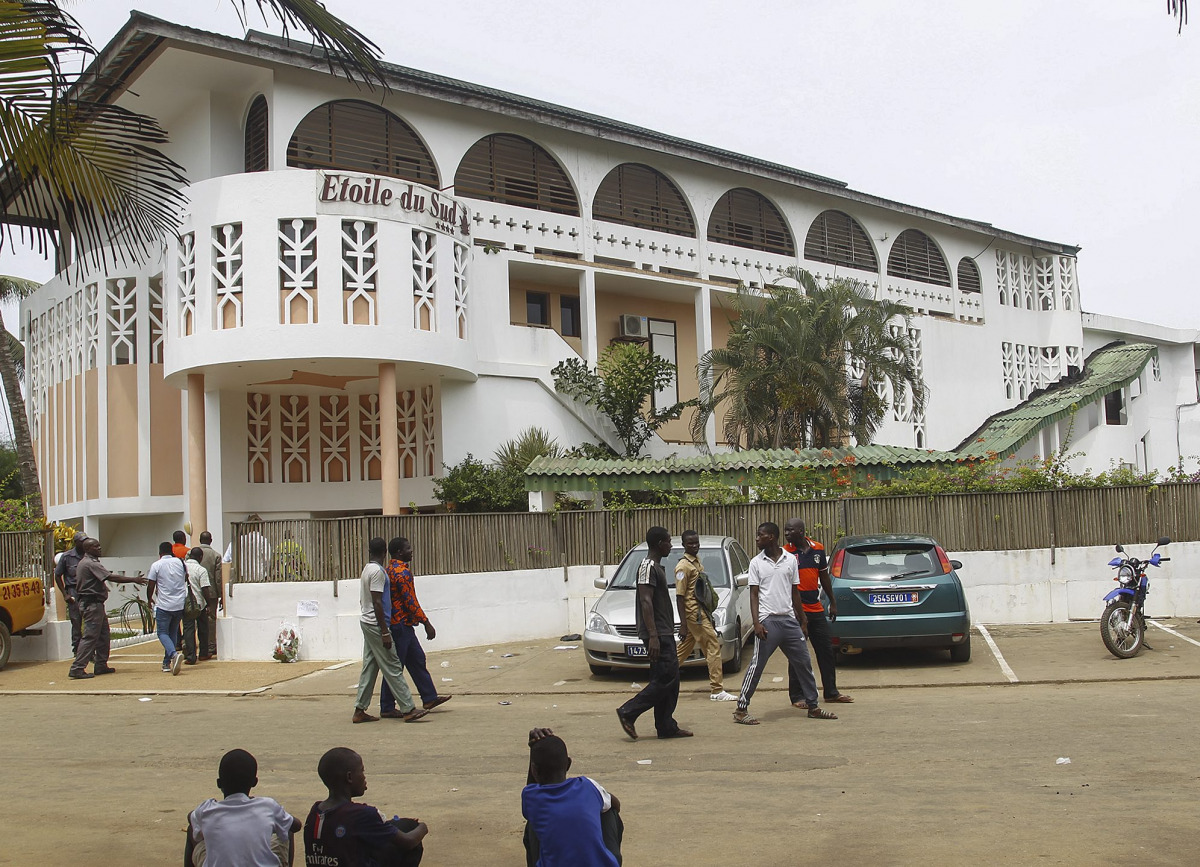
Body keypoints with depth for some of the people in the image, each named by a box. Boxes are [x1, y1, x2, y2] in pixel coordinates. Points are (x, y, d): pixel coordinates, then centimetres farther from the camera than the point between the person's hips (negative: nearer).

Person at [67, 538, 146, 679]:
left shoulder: (84, 562, 17)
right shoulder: (91, 564, -16)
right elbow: (111, 577, -25)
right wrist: (134, 580, -22)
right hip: (92, 604, -11)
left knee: (103, 634, 15)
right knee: (90, 636, -10)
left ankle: (101, 665, 20)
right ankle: (77, 669, -10)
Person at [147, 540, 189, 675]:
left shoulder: (156, 565, -6)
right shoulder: (180, 562, 5)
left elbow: (151, 585, -3)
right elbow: (187, 579, 16)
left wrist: (150, 598, 15)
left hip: (164, 605, -4)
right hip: (180, 604, 4)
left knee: (162, 633, 3)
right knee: (173, 632, 15)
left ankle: (174, 654, -23)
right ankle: (167, 663, 16)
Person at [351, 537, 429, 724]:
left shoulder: (367, 569, 13)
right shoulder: (377, 571, -16)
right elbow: (377, 602, -20)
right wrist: (385, 632, -20)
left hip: (367, 622, 10)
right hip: (375, 624, -10)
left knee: (369, 667, 11)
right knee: (392, 668, -7)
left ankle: (360, 710, 12)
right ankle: (408, 709, -6)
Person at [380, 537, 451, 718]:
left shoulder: (392, 569, 14)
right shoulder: (401, 572, -18)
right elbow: (410, 601, -21)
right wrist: (427, 623, -17)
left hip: (403, 625, 10)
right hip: (401, 625, -10)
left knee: (417, 660, 14)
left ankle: (429, 698, 21)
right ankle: (387, 708, 4)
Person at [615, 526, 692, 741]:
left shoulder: (657, 567, 19)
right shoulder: (648, 567, -13)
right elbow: (645, 602, -21)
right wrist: (653, 636, -26)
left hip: (664, 633, 10)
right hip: (657, 634, -10)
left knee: (669, 680, 8)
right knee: (665, 678, -11)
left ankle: (666, 727, 11)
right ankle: (628, 712, -5)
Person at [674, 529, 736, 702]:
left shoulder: (697, 562, 16)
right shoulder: (683, 566, -13)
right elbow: (679, 596, -16)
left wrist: (709, 616, 24)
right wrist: (683, 625, -20)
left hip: (701, 612, 9)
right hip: (694, 613, -9)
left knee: (683, 650, 14)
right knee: (713, 647, -8)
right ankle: (717, 690, -6)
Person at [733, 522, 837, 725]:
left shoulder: (790, 560, 7)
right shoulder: (756, 563, 2)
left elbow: (795, 592, 13)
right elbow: (754, 595, -1)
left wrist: (803, 621, 12)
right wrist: (756, 623, -11)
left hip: (789, 619, 3)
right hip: (768, 621, -3)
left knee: (804, 664, 7)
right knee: (756, 666, -5)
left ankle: (813, 706, 19)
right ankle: (741, 710, 1)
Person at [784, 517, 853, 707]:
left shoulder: (818, 549, 5)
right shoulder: (785, 552, -9)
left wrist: (833, 603, 18)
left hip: (816, 608, 5)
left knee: (826, 650, 12)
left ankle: (831, 692, 25)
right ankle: (797, 697, 9)